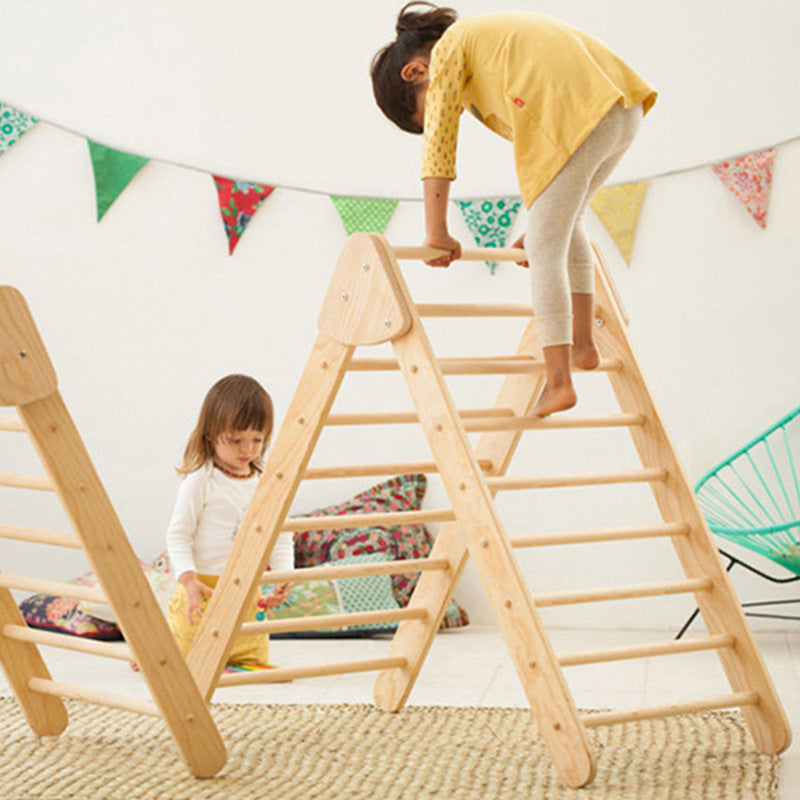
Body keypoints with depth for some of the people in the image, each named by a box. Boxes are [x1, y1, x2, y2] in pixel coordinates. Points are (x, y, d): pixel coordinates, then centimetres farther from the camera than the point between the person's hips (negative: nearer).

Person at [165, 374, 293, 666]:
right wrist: (189, 579, -22)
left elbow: (281, 539, 9)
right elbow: (178, 534, -9)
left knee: (255, 661, 7)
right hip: (203, 591, -4)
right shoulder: (200, 481, -10)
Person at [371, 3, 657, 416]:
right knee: (567, 220, 27)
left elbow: (438, 143, 0)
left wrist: (436, 233, 1)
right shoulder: (491, 34, 33)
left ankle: (558, 380, -4)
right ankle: (583, 343, 28)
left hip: (576, 115, -9)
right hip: (623, 106, 9)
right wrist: (541, 224, 32)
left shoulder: (448, 48, 9)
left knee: (544, 252, -1)